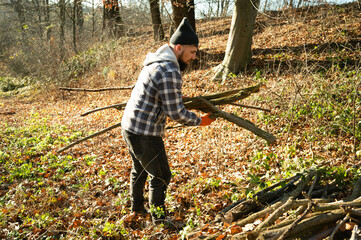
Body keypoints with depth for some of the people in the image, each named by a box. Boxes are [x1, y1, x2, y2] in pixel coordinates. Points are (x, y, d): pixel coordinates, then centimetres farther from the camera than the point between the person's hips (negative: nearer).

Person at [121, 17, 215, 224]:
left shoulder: (156, 62, 8)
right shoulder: (169, 73, -24)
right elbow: (175, 113, -20)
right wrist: (200, 121, -5)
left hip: (130, 126, 10)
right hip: (144, 134, -10)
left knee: (140, 170, 27)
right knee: (160, 176, 7)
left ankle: (137, 207, 45)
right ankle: (159, 219, 22)